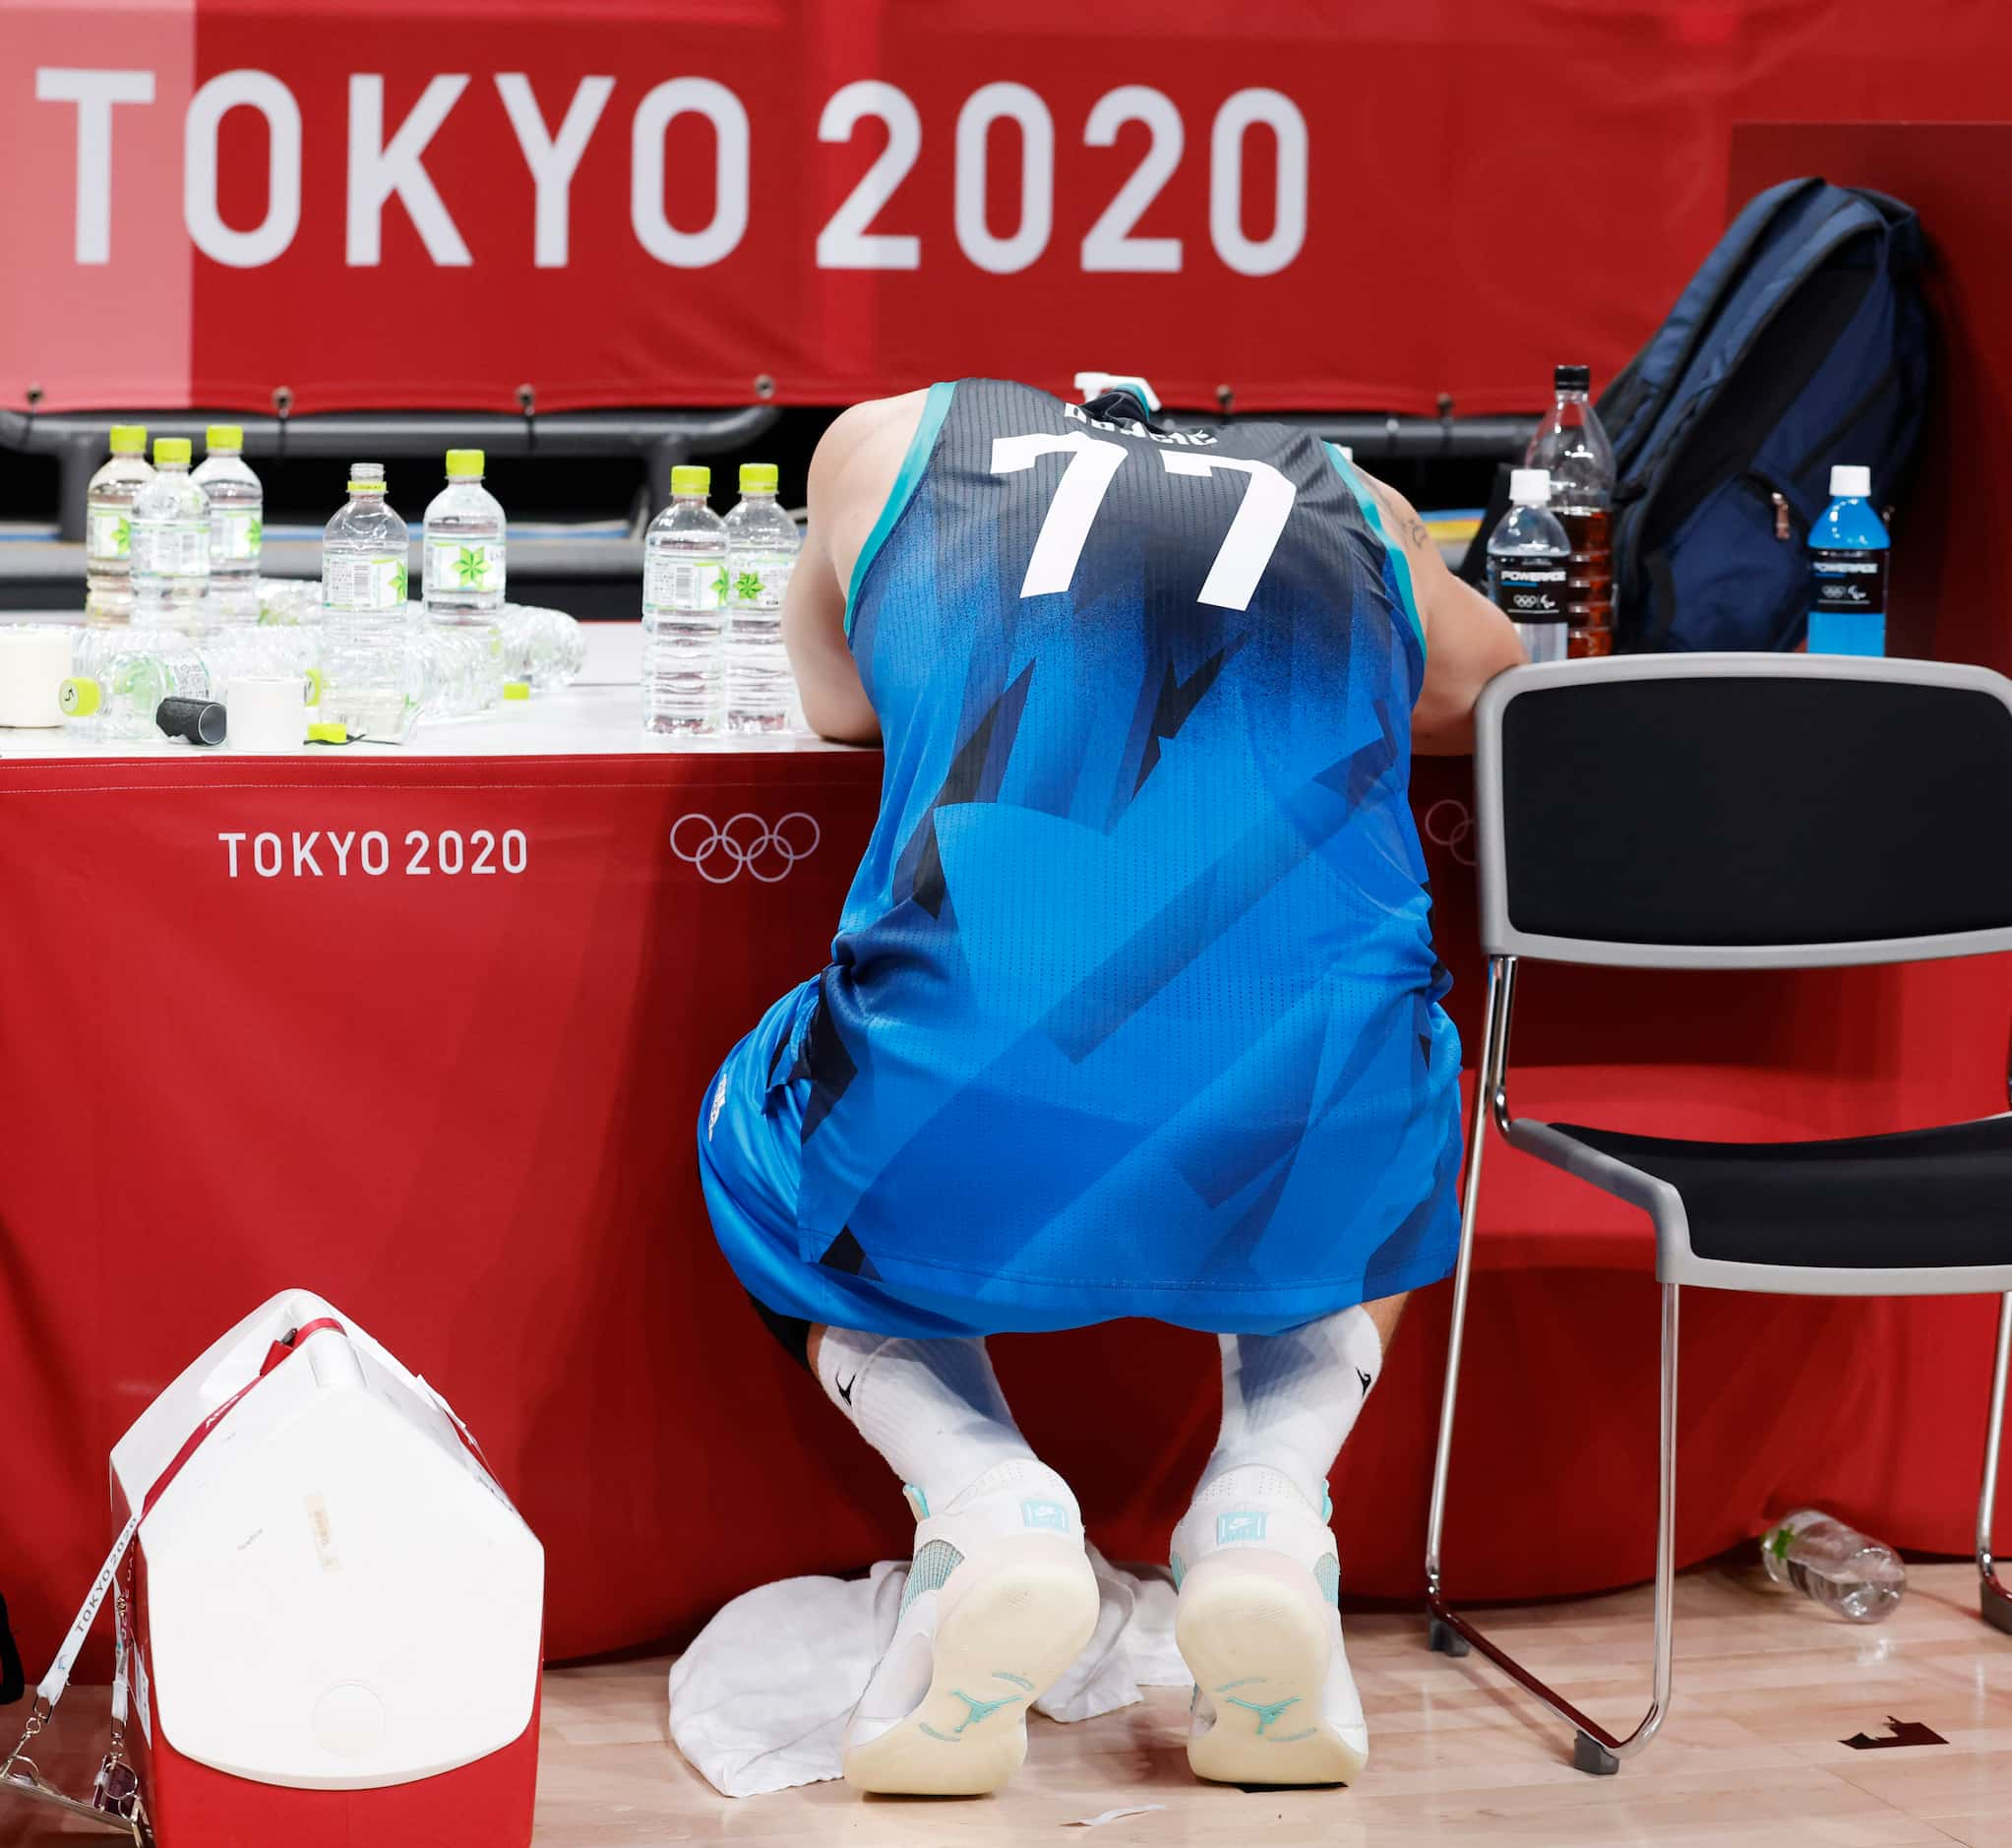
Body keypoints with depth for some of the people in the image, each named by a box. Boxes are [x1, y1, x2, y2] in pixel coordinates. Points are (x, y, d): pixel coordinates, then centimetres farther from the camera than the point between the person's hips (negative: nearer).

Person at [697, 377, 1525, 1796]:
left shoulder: (892, 443, 26)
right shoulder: (1357, 509, 28)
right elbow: (1492, 694, 51)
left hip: (960, 1156, -1)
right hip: (1303, 1139, 2)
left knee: (771, 1154, 35)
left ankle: (980, 1494, 6)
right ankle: (1268, 1497, 10)